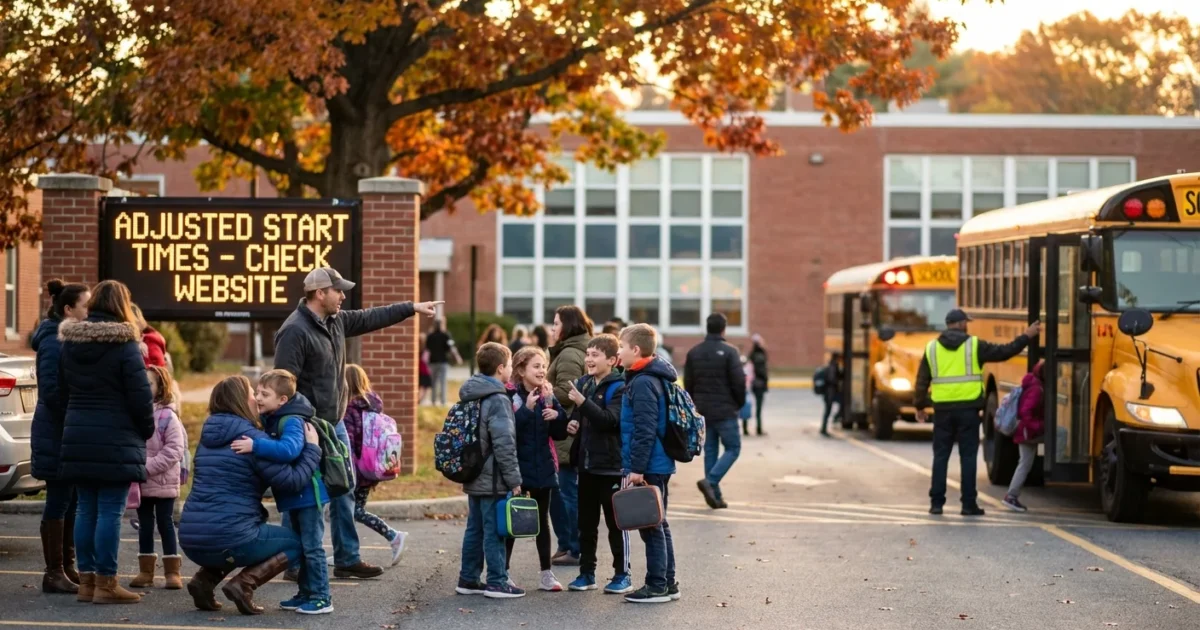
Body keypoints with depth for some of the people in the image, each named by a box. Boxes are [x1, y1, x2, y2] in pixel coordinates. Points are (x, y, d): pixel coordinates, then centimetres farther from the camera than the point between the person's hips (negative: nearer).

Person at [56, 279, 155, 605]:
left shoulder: (69, 344, 9)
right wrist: (147, 431, 4)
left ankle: (86, 579, 13)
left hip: (77, 440, 6)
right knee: (110, 511, -4)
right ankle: (106, 584, -4)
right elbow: (141, 397, -12)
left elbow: (62, 394, 14)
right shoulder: (125, 346, -11)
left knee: (86, 509, 10)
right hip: (116, 442, -6)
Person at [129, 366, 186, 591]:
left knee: (165, 523, 3)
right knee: (144, 525, 12)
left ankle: (172, 571, 10)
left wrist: (148, 467, -19)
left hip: (163, 482, -4)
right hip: (140, 483, 4)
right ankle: (145, 570, 21)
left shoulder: (168, 417, -10)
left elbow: (174, 450, -14)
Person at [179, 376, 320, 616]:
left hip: (191, 540, 7)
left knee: (256, 532, 37)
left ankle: (205, 579, 12)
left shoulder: (208, 437, 16)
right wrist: (312, 448, -1)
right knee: (296, 543, 15)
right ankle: (243, 584, -7)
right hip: (227, 538, -7)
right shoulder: (253, 437, -9)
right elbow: (292, 481, -13)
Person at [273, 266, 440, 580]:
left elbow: (370, 318, 24)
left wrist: (413, 307, 25)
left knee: (344, 492, 13)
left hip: (335, 425, 9)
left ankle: (347, 559, 20)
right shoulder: (295, 331, -19)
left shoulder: (336, 321, 8)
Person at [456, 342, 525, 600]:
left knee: (474, 529, 14)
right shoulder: (498, 400, -17)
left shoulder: (470, 397, 11)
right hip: (493, 479, -9)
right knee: (494, 530, -4)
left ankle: (468, 579, 19)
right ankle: (497, 582, 0)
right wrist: (514, 480, -15)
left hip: (473, 478, 9)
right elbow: (504, 444, -20)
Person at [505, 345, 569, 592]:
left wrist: (555, 410, -12)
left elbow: (559, 433, 4)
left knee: (542, 520, 12)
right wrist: (526, 409, -28)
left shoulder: (547, 396, 6)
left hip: (543, 468, 5)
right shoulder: (510, 395, -10)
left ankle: (547, 574, 18)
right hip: (517, 467, -5)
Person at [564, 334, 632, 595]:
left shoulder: (618, 387, -12)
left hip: (611, 464, -7)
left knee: (616, 523, 2)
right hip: (586, 463, 7)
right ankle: (587, 573, 20)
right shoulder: (584, 383, 9)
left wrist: (583, 402, -32)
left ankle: (622, 575, 10)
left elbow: (609, 419, -25)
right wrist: (573, 423, 2)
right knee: (586, 522, 12)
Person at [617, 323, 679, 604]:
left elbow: (645, 430, -22)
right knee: (658, 524, 15)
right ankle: (667, 583, 20)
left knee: (651, 525, -4)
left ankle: (657, 586, 0)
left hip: (649, 465, -10)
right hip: (660, 464, 10)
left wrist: (637, 467, -21)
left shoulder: (642, 383, -17)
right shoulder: (654, 378, 14)